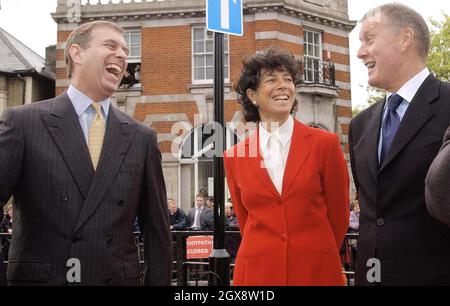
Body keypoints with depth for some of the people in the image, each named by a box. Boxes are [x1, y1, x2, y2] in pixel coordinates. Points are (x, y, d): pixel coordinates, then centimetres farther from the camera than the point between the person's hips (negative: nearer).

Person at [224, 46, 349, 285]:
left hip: (317, 271, -1)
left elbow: (338, 215, 4)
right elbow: (245, 221, 10)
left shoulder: (325, 144, -4)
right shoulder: (234, 157, 1)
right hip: (257, 272, 1)